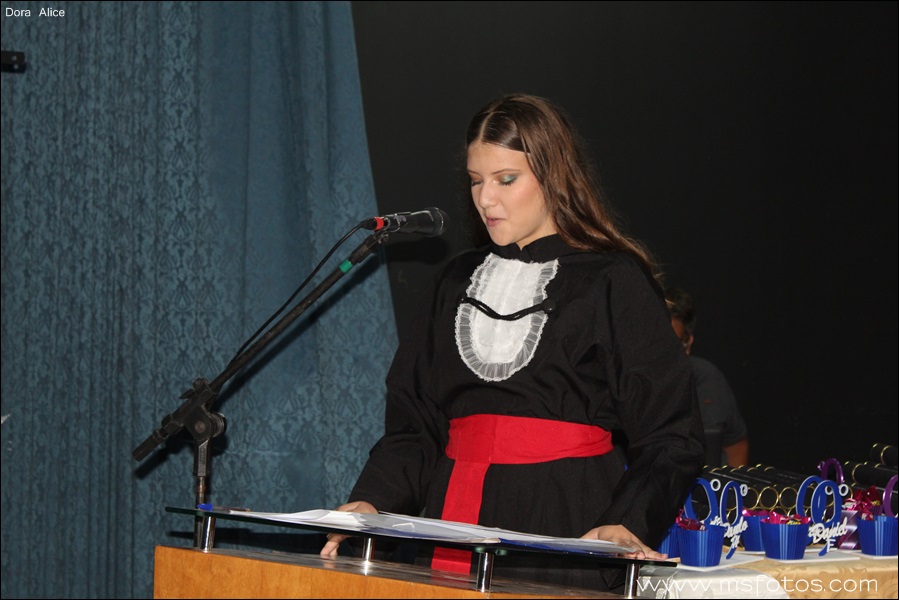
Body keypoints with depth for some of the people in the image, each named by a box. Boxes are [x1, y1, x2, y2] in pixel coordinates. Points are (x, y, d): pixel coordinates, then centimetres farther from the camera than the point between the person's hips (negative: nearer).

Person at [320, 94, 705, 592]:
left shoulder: (614, 282, 0)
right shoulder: (459, 280, 17)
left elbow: (670, 438, -5)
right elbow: (413, 422, 14)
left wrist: (628, 523, -21)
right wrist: (373, 500, -4)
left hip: (565, 527, -4)